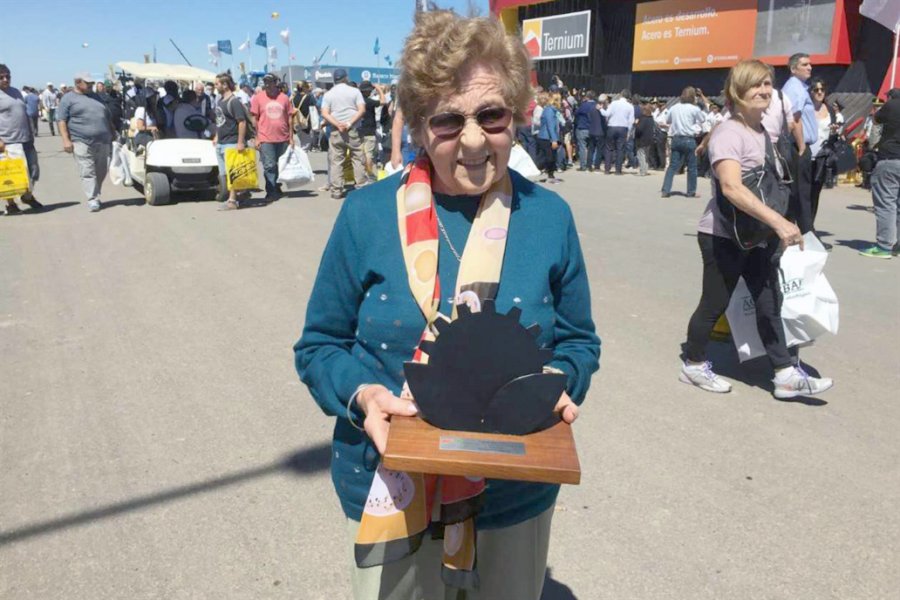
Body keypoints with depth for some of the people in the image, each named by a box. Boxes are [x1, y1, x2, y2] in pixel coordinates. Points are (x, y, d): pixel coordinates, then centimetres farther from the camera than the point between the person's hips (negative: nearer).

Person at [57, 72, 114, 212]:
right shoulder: (68, 99, 3)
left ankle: (95, 195, 21)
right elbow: (61, 120, -2)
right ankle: (92, 200, -9)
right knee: (87, 172, -8)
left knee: (101, 171, 6)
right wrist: (66, 139, -12)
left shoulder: (96, 96, 19)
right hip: (82, 142, -5)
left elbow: (108, 117, 24)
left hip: (103, 142, 5)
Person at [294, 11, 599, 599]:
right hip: (388, 494, -1)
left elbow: (577, 341, 4)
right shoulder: (367, 214, -9)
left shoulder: (549, 216, -5)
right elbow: (321, 344, -3)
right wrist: (361, 394, -22)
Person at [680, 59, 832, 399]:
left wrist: (773, 229, 15)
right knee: (715, 304, 4)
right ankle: (693, 364, 23)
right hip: (723, 236, -8)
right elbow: (731, 188, -34)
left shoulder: (763, 131, 9)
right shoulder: (729, 133, -18)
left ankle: (786, 375, 17)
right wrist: (779, 222, -39)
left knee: (769, 304, 9)